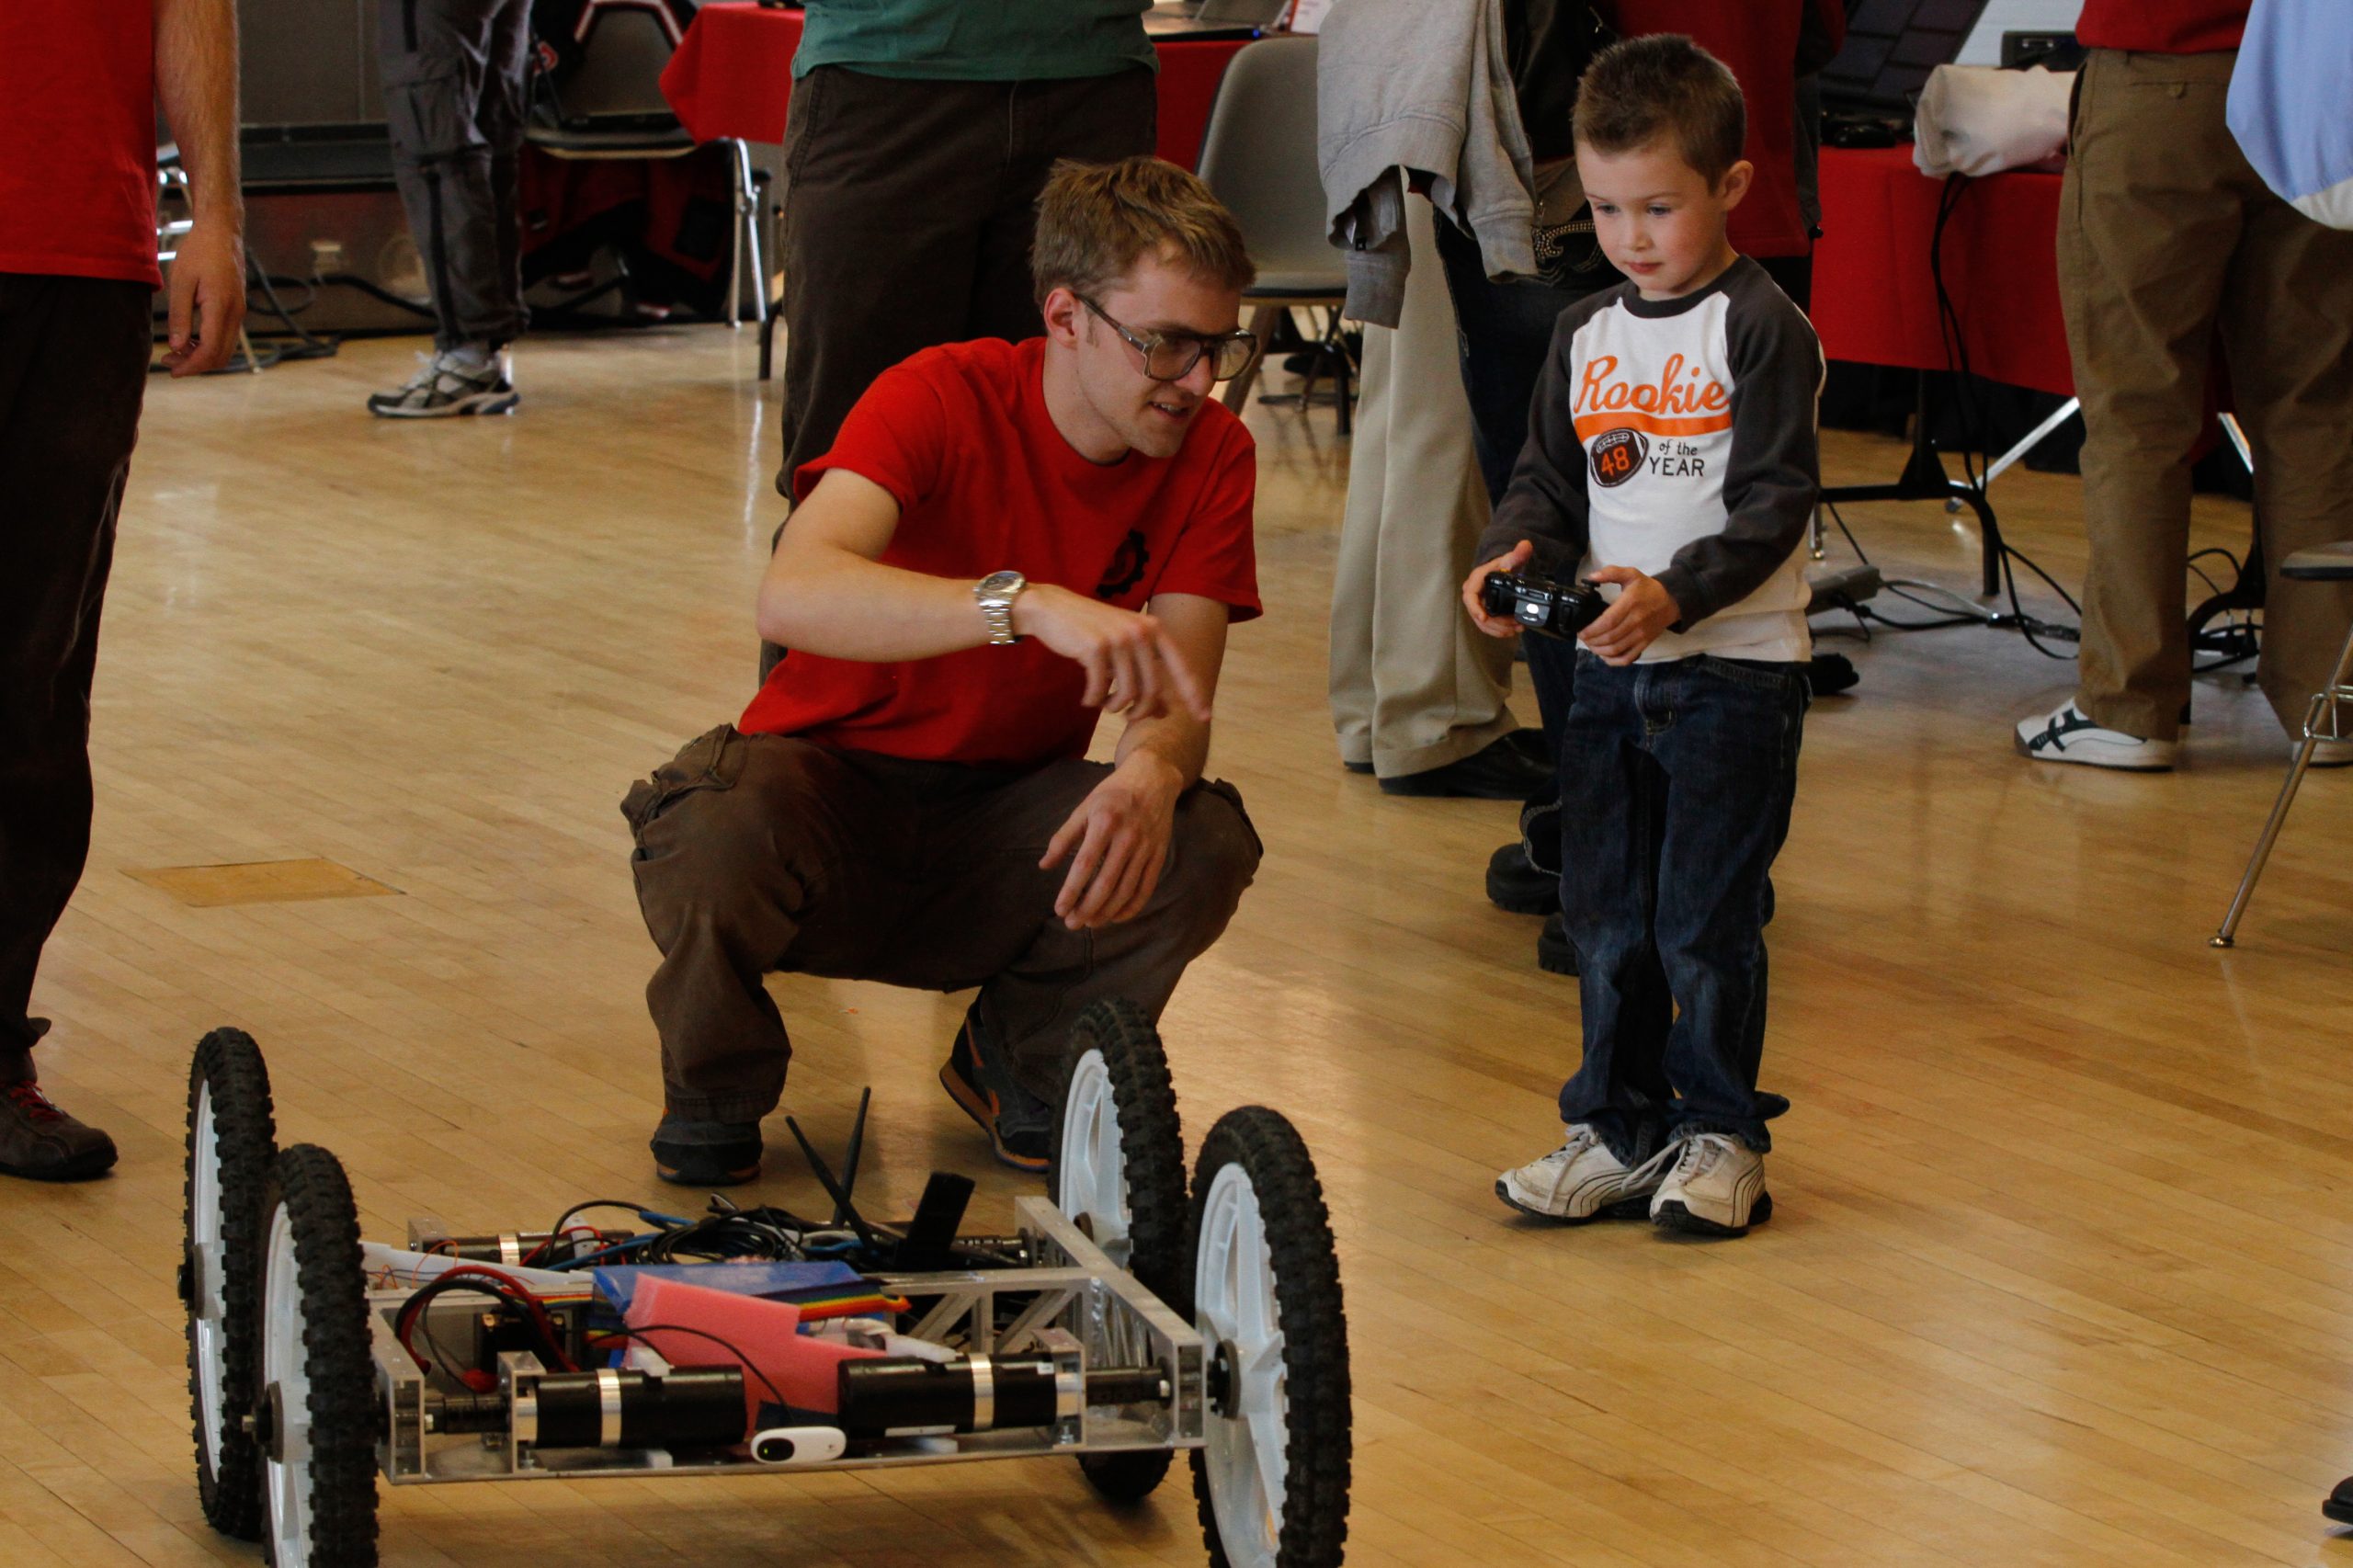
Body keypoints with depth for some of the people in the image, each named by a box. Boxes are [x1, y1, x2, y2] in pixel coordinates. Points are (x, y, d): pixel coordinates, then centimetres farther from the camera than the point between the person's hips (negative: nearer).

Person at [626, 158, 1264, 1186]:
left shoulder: (1213, 456, -8)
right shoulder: (941, 399, -21)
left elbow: (1178, 703, -14)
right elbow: (792, 597, -39)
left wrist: (1153, 770, -40)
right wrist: (1027, 604, -53)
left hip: (1007, 818, 4)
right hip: (836, 782, -3)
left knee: (1204, 846, -26)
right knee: (715, 832, -37)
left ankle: (1022, 1062, 6)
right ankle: (715, 1090, -1)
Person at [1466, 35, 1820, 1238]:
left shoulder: (1763, 331, -10)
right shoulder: (1586, 335, 10)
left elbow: (1773, 505, -14)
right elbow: (1550, 477, 14)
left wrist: (1675, 595, -27)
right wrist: (1514, 553, -8)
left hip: (1736, 669, -6)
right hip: (1609, 671, 6)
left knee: (1705, 922, -3)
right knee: (1604, 918, 10)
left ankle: (1721, 1135, 11)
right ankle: (1619, 1130, 20)